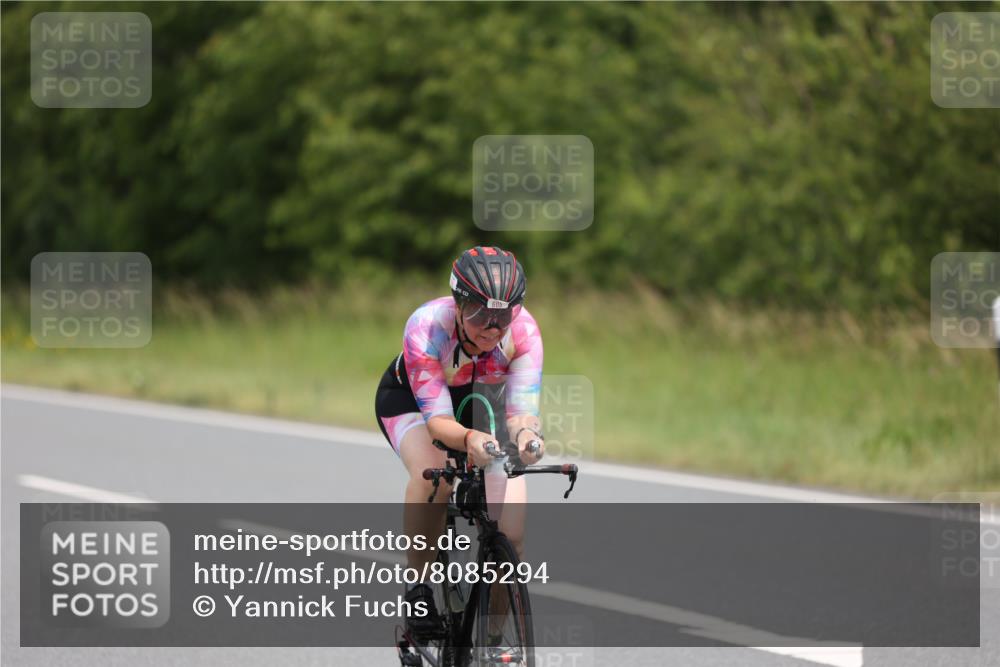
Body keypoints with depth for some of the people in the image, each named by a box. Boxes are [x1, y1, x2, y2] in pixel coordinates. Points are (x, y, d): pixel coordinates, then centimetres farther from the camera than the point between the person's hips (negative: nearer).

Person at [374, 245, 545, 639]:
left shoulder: (523, 330, -30)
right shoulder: (427, 327, -37)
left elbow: (521, 408, -33)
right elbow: (437, 419, -39)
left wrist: (526, 434, -57)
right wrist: (469, 439, -61)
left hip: (480, 400, 2)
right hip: (409, 398, -2)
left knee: (510, 532, -15)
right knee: (432, 473, -36)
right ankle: (419, 583, -17)